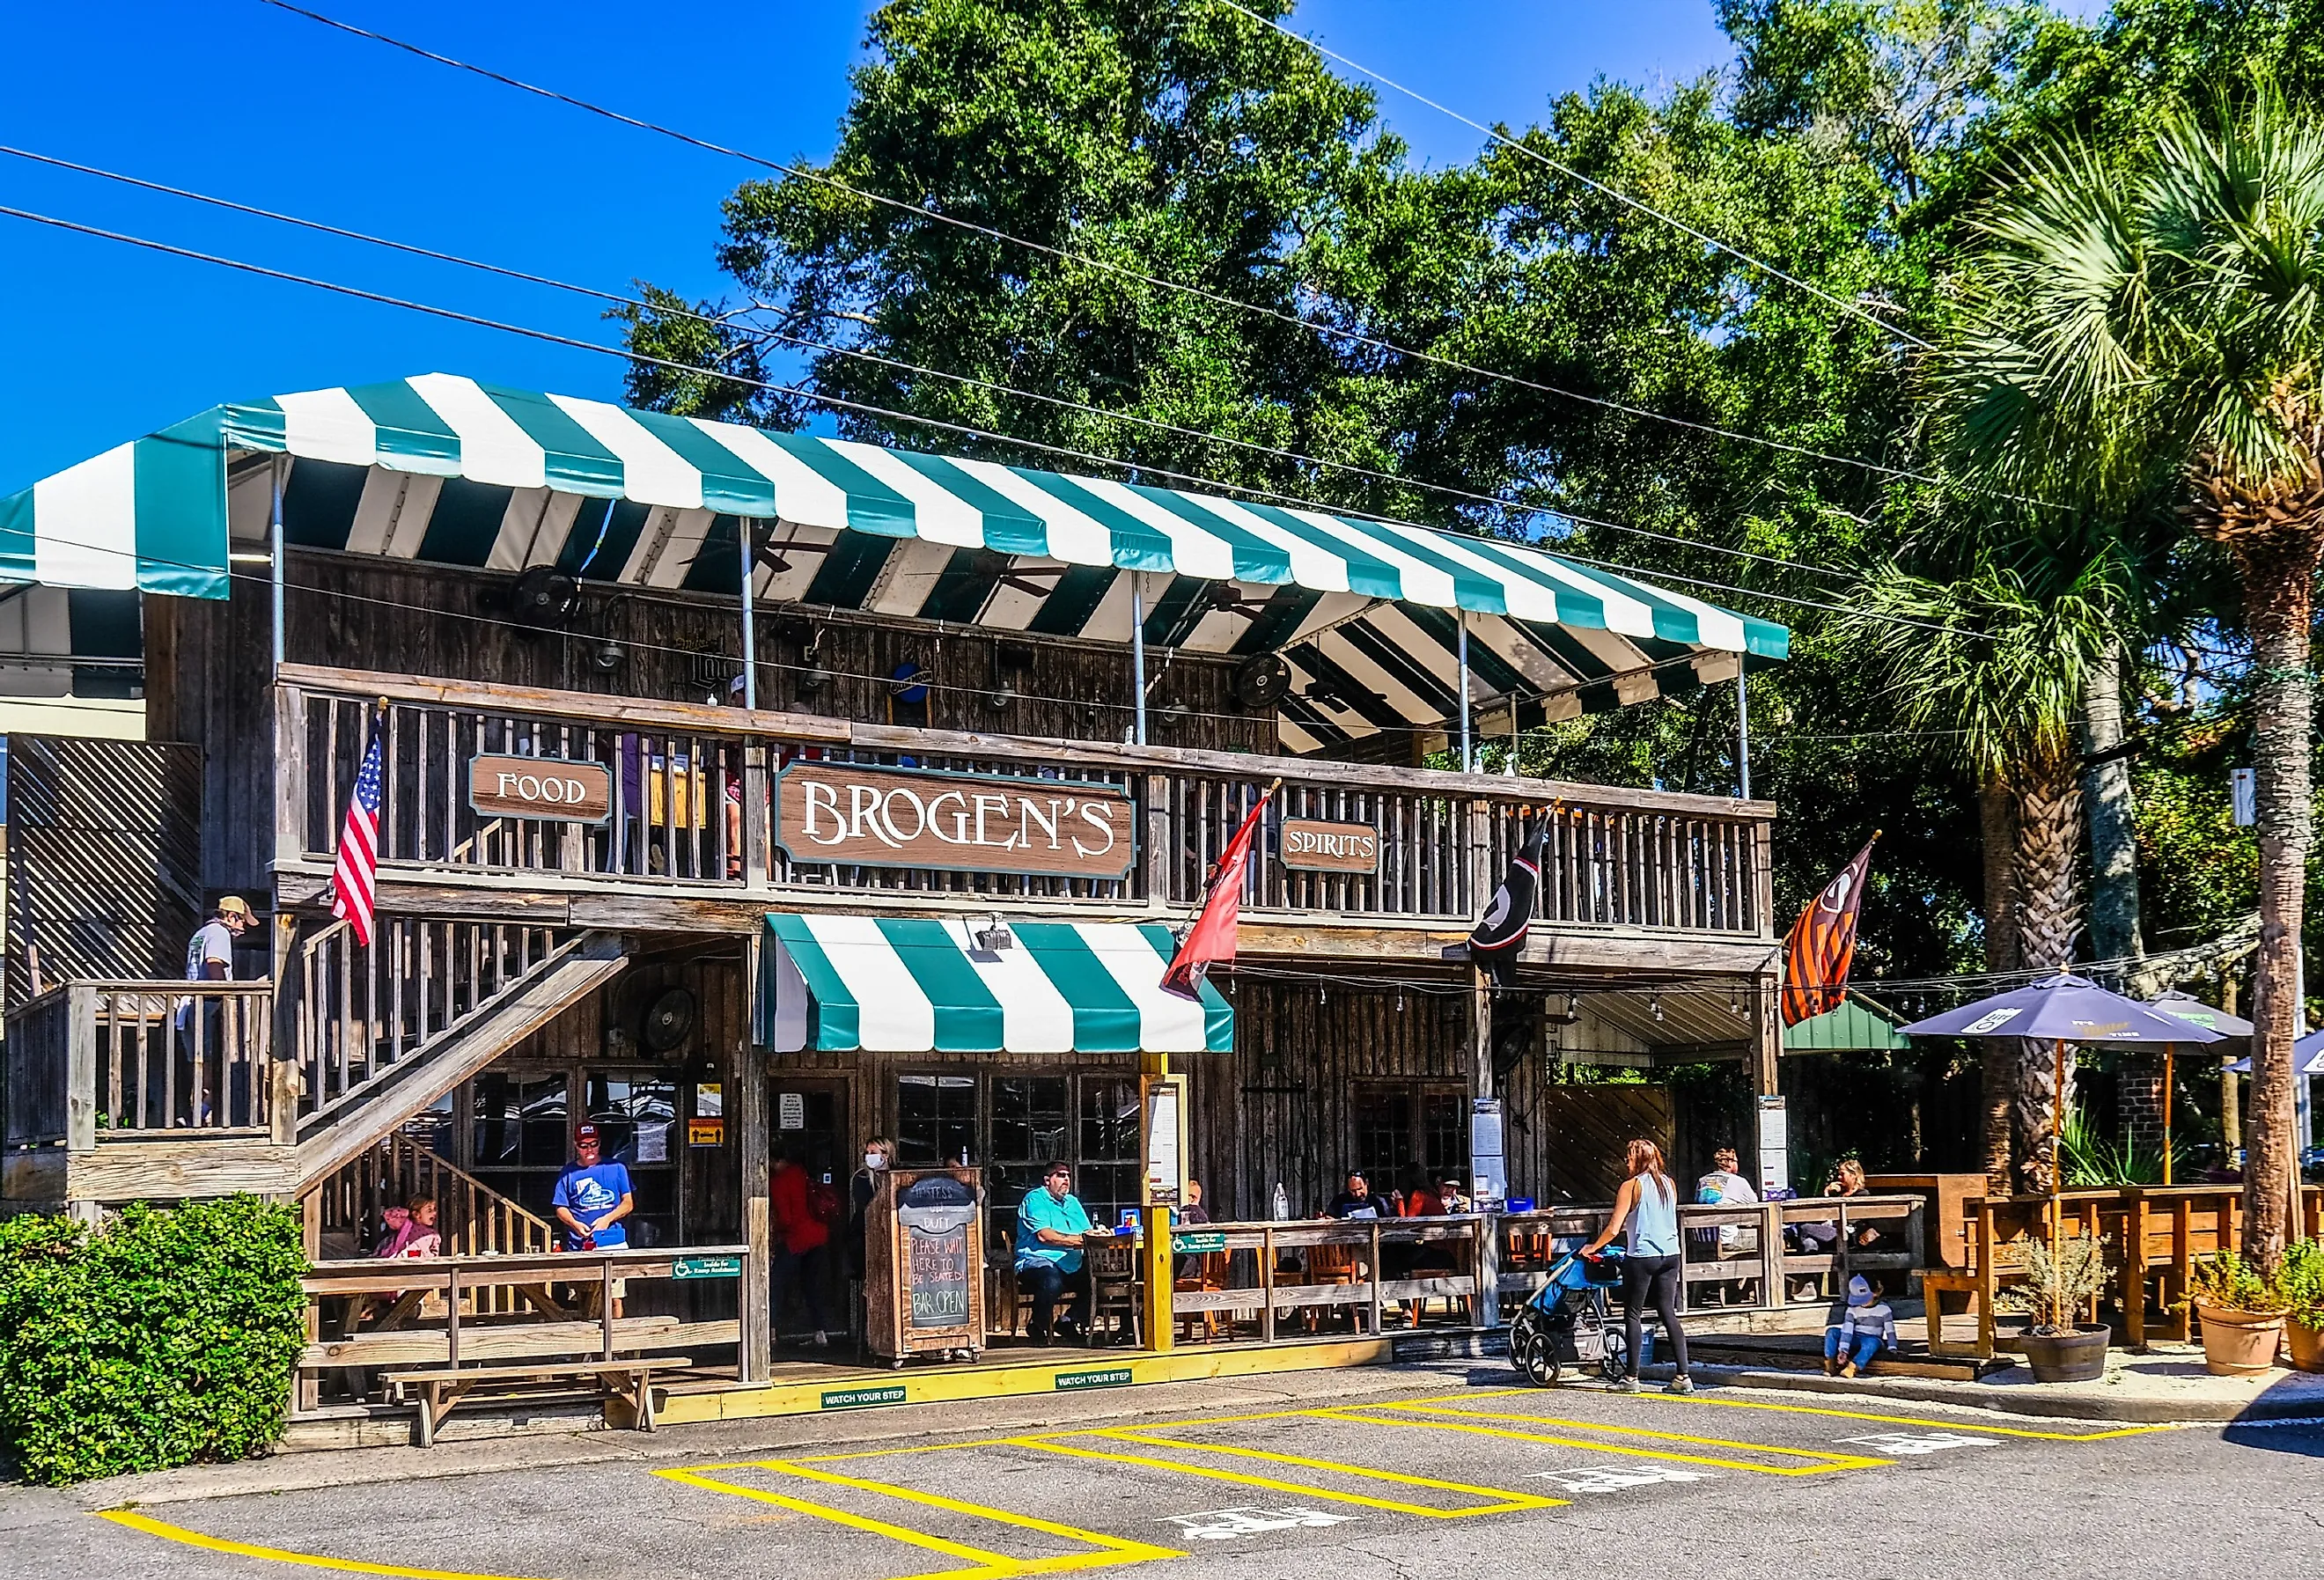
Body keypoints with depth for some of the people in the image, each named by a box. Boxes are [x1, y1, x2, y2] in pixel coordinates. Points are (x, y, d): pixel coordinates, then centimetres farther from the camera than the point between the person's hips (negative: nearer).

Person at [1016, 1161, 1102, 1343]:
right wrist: (1081, 1239, -19)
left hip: (1071, 1265, 7)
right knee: (1052, 1281, -37)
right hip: (1037, 1260, -7)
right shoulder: (1035, 1200, -2)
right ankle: (1038, 1328, -11)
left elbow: (1086, 1232, 17)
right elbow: (1044, 1235, -16)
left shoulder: (1073, 1202, 23)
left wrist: (1095, 1233, -9)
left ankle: (1069, 1322, 5)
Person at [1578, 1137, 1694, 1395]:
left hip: (1641, 1256, -6)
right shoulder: (1670, 1184, 10)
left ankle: (1631, 1378, 5)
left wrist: (1593, 1247, 7)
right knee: (1669, 1314, 8)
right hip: (1670, 1255, 6)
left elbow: (1613, 1229, -9)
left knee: (1632, 1315, 5)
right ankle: (1682, 1376, 2)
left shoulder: (1631, 1186, -8)